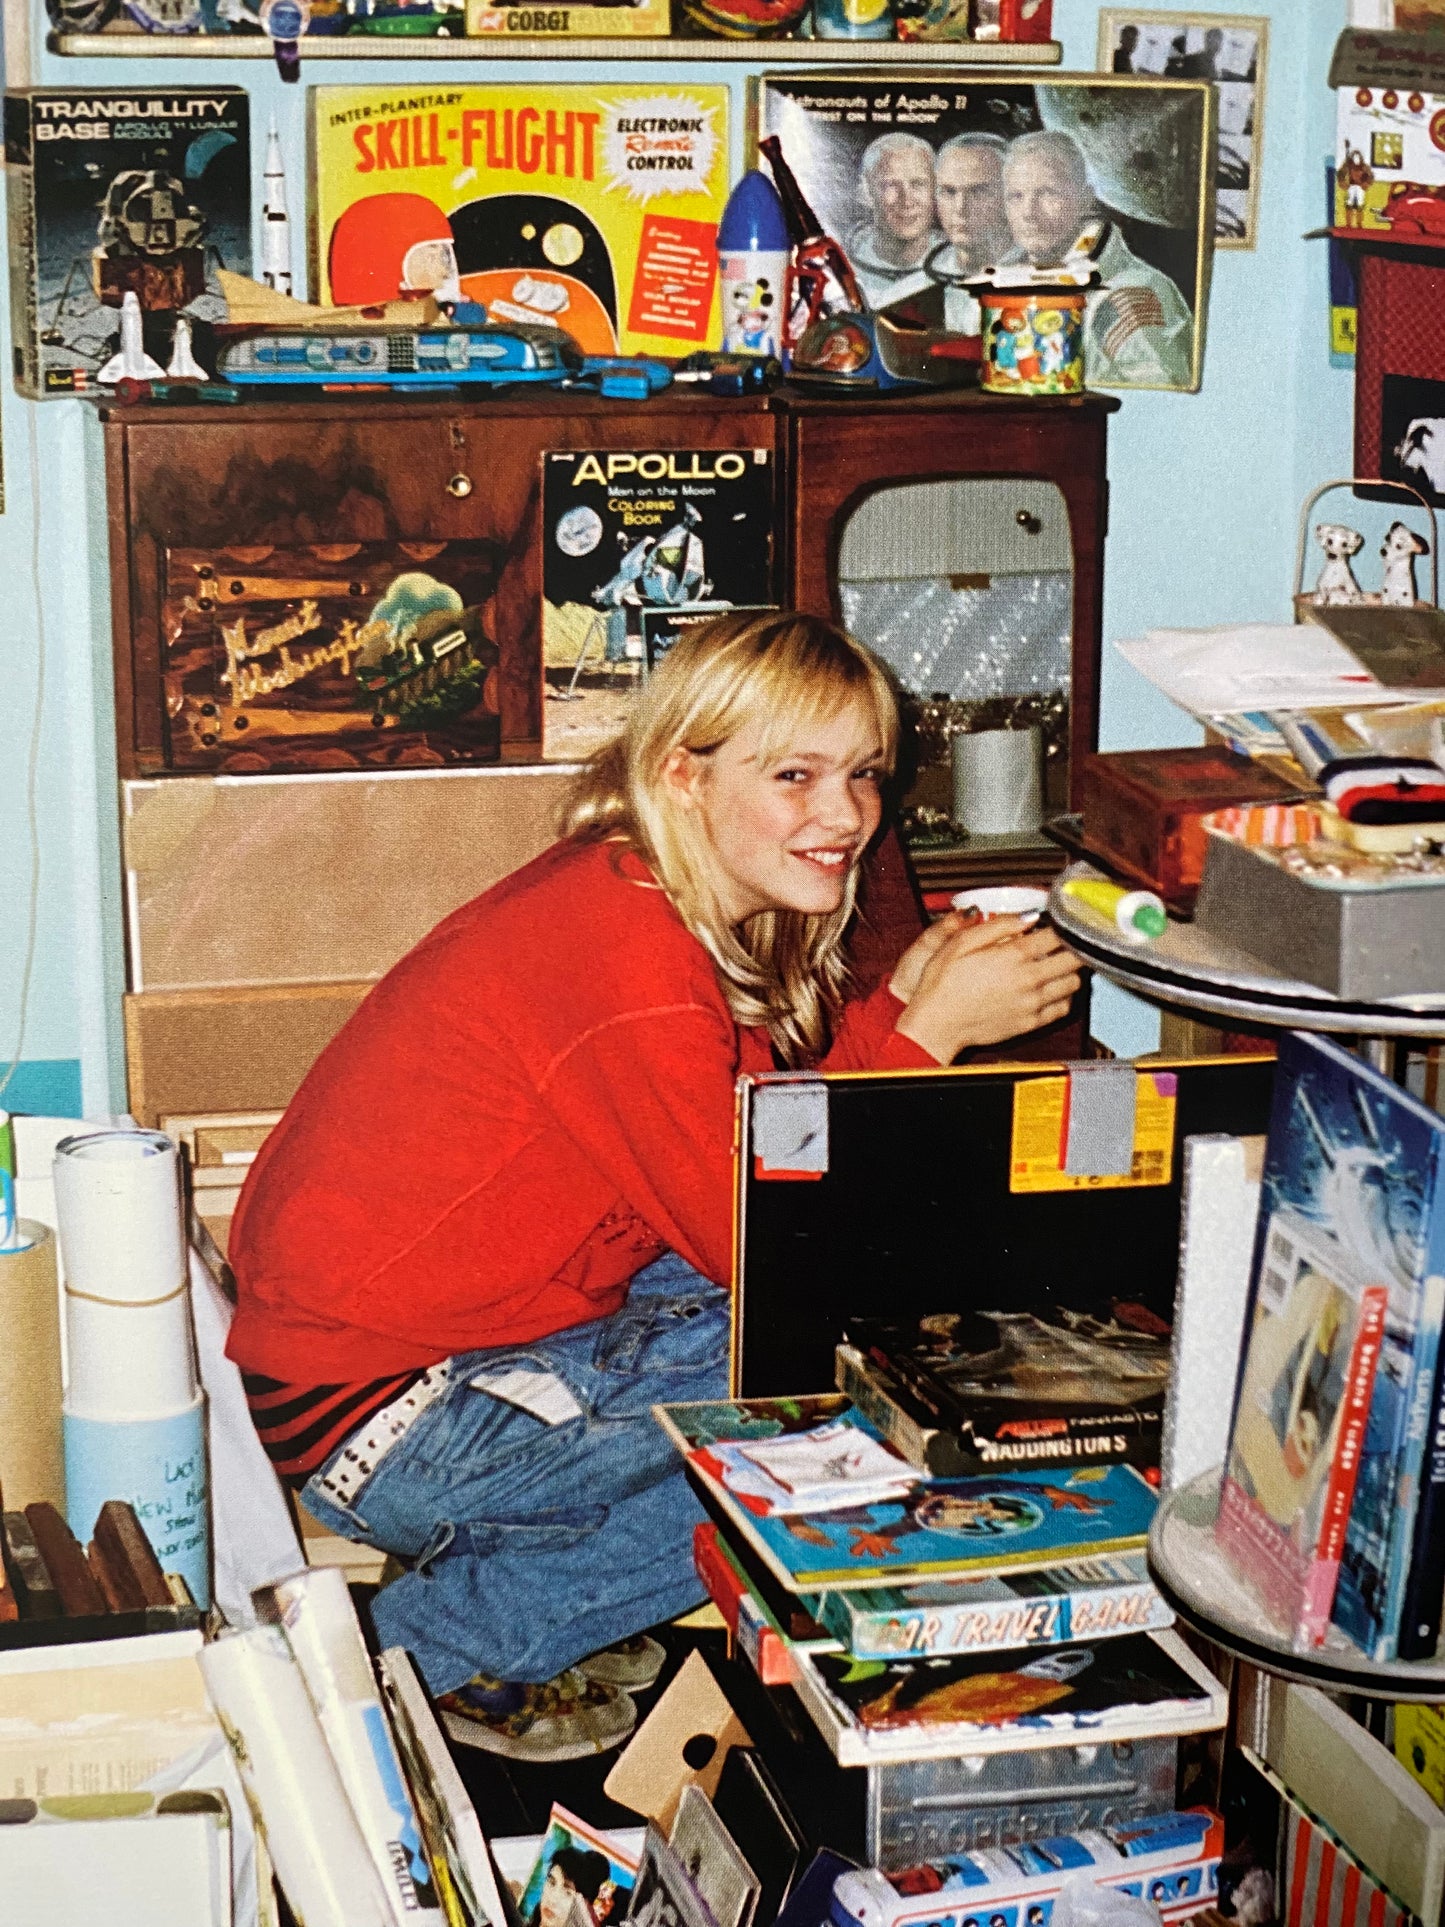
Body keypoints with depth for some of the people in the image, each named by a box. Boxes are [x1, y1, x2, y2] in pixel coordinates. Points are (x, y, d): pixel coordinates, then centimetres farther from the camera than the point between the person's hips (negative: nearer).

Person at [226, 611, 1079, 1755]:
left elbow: (764, 1148, 8)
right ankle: (444, 1644, -1)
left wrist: (898, 1000, -3)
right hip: (380, 1418, -9)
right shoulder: (635, 959, -25)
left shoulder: (626, 889, 4)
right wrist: (931, 1034, -17)